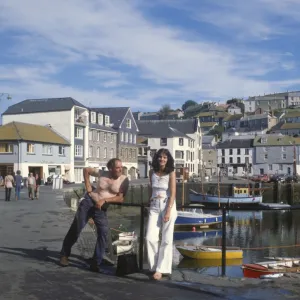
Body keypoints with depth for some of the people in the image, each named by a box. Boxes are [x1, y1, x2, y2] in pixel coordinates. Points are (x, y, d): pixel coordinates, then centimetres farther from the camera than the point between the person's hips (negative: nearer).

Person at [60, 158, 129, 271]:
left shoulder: (124, 180, -8)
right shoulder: (102, 174, -4)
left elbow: (121, 198, -11)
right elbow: (86, 170, 12)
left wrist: (104, 200, -19)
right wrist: (87, 186, 3)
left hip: (101, 209, 0)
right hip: (89, 201, 0)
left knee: (104, 233, -15)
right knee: (76, 228, 5)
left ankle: (95, 264, -3)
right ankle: (64, 254, 25)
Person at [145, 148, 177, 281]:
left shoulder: (171, 173, -5)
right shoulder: (152, 172, 6)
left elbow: (173, 194, -10)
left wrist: (168, 211, -16)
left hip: (168, 206, -3)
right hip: (154, 207, 4)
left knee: (166, 240, -2)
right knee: (150, 238, -6)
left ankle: (161, 269, 3)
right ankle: (154, 266, 8)